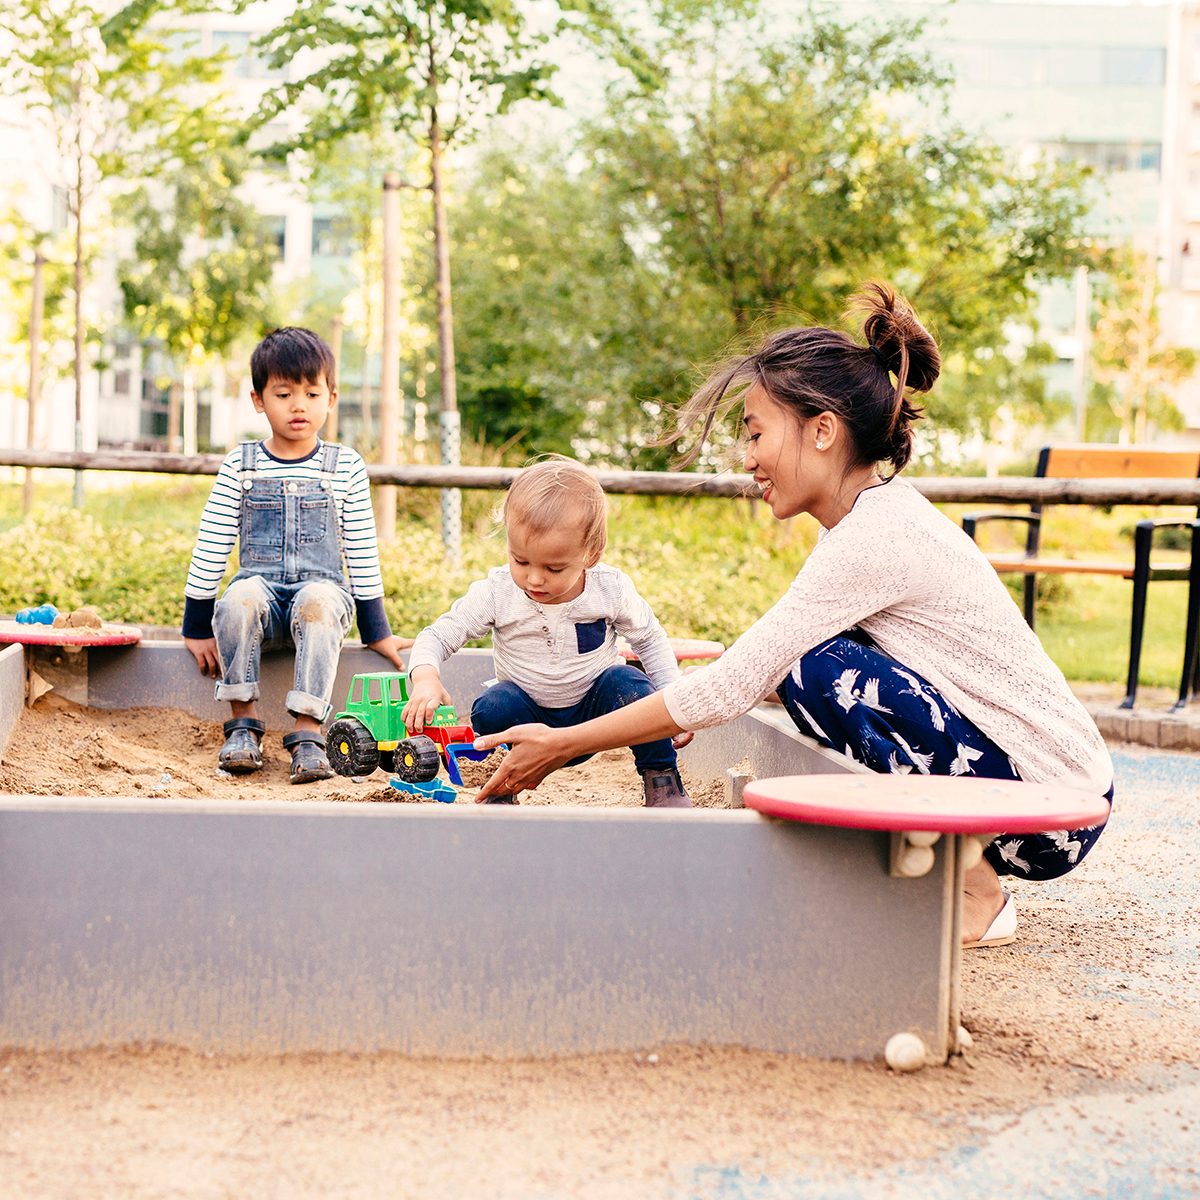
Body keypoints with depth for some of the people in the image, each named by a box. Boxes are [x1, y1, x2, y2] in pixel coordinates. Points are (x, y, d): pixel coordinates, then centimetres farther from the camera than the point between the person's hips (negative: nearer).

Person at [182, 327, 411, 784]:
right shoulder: (240, 465, 6)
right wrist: (197, 626, 5)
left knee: (319, 601, -37)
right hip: (261, 586, 1)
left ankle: (306, 733, -35)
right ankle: (244, 722, -23)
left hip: (322, 588, -1)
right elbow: (211, 544, 7)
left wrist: (377, 632, 7)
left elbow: (363, 552, 9)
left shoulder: (346, 467, 6)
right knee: (239, 598, -35)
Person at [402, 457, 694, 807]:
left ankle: (662, 780, -11)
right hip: (529, 719, 0)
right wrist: (425, 679, -36)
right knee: (493, 707, -31)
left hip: (593, 717, 0)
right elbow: (436, 636, -14)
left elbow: (651, 641, 2)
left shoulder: (612, 589, -15)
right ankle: (499, 790, -5)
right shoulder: (496, 593, -18)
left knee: (629, 684, -28)